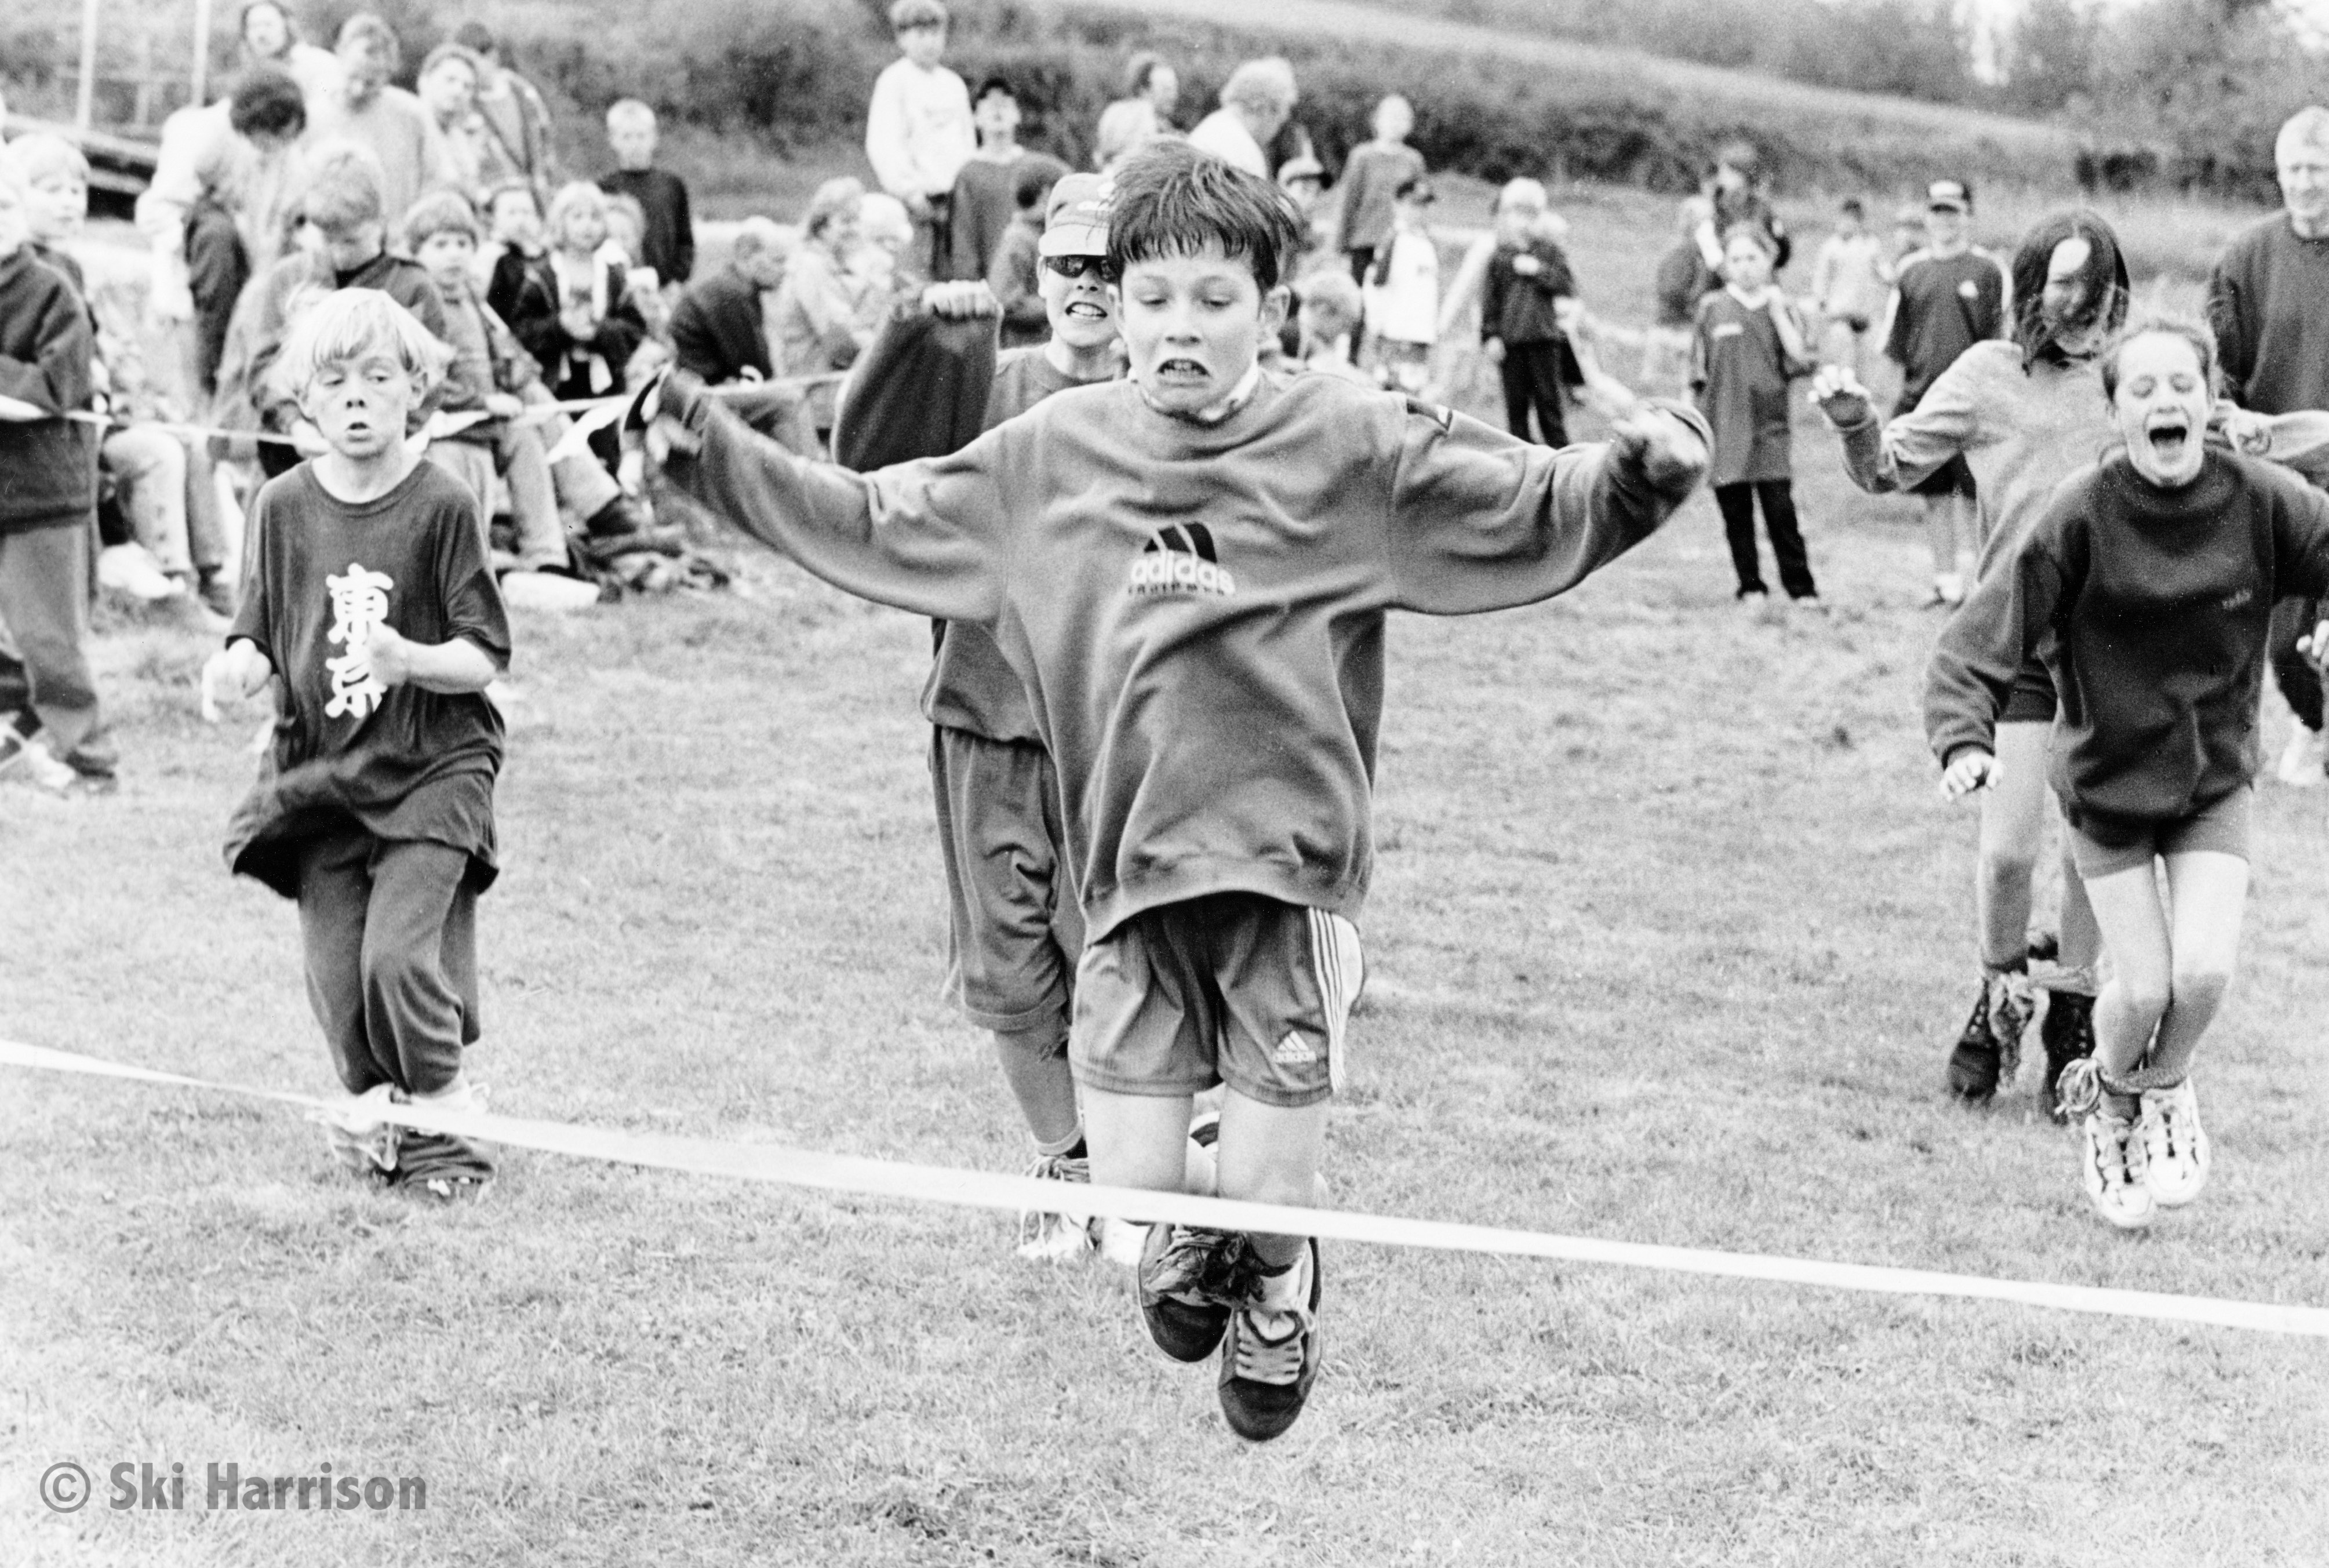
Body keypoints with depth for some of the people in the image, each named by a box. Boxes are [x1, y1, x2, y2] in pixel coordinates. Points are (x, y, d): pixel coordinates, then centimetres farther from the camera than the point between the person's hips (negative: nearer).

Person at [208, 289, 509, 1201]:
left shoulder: (441, 507, -8)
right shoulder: (284, 508, 2)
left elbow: (484, 655, -9)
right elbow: (261, 637, 7)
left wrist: (408, 660, -27)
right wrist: (241, 664, -16)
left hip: (430, 768, -4)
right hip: (317, 773, 4)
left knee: (398, 956, -16)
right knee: (336, 978, 1)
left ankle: (442, 1123, 6)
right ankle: (372, 1110, 26)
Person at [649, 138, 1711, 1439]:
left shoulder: (1349, 446, -1)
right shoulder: (1050, 455, 6)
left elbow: (1539, 514, -2)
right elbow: (871, 523, 14)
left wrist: (1638, 474, -20)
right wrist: (714, 452, 10)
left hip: (1290, 861, -2)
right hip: (1131, 871, 2)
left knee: (1268, 1190, 1)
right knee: (1133, 1193, -1)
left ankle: (1277, 1286, 37)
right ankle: (1190, 1247, 36)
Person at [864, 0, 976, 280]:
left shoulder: (953, 84, 18)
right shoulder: (894, 81, -2)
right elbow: (882, 145, -11)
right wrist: (910, 189, -19)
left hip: (958, 196, 6)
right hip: (921, 198, -6)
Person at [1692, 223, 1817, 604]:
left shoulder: (1781, 307, 5)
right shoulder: (1712, 308, 5)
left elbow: (1801, 361, -7)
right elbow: (1698, 377, 8)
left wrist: (1778, 311, -9)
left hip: (1770, 427, -1)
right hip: (1724, 427, 1)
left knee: (1781, 509, -5)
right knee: (1736, 512, 4)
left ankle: (1802, 587, 0)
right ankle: (1750, 586, 14)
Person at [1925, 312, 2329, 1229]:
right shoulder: (2084, 515, -19)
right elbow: (1983, 637, -18)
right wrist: (1965, 739, -32)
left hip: (2215, 780, 2)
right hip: (2106, 782, -2)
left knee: (2205, 973, -12)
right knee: (2145, 989, -4)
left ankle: (2163, 1087, 23)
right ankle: (2105, 1101, 31)